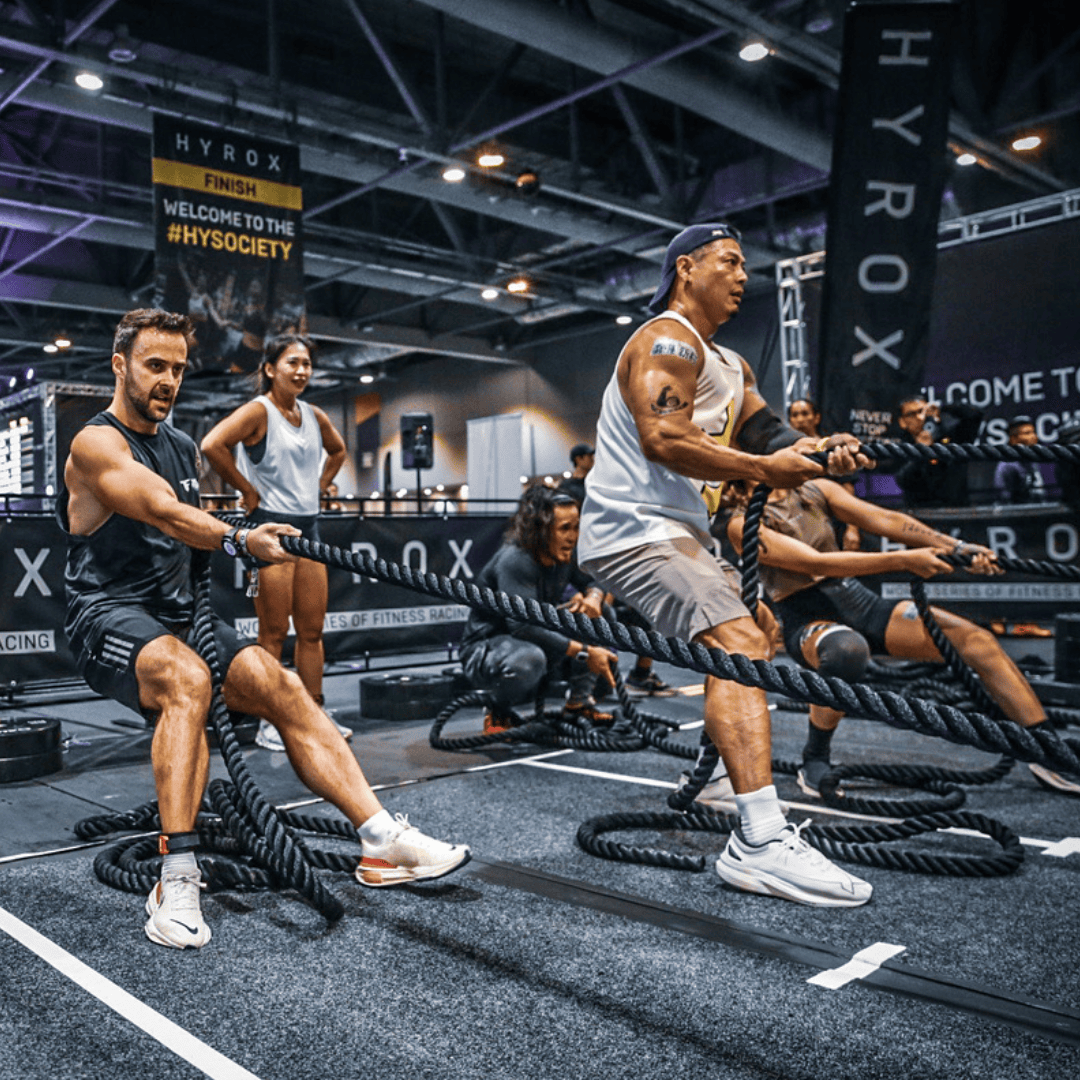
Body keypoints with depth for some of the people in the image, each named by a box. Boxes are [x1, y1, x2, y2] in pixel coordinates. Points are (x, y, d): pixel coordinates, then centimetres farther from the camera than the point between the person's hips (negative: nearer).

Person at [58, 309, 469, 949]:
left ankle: (383, 841, -16)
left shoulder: (185, 449, 16)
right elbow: (163, 512, -26)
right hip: (110, 616, -7)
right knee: (188, 679, -37)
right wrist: (240, 542, -41)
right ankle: (177, 880, -34)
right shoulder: (97, 444, -9)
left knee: (282, 686, -13)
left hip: (180, 614, 7)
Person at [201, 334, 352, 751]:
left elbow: (337, 450, 31)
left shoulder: (315, 416, 11)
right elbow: (212, 444, -24)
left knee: (312, 630, 10)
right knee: (274, 634, -2)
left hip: (308, 527, 7)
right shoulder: (258, 411, -9)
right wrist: (248, 491, -16)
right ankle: (268, 724, 7)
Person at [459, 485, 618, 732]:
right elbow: (523, 626, -35)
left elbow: (592, 580, 14)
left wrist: (593, 596, -14)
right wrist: (584, 653, -37)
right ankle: (497, 714, -9)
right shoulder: (514, 560, -27)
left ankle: (579, 700, 5)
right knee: (529, 658, -42)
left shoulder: (563, 556, -4)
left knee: (599, 619, -7)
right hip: (485, 651, -7)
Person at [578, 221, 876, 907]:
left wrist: (822, 452, -10)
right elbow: (662, 438, -23)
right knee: (739, 645, -26)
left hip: (679, 531, 11)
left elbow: (769, 435, 10)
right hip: (634, 530, -11)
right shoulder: (666, 342, -9)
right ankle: (761, 843, -32)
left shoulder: (729, 365, 22)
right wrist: (761, 470, -23)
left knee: (758, 632, 22)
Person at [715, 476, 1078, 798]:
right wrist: (903, 561, -26)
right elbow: (817, 563, -20)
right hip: (807, 619, -6)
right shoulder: (742, 523, -10)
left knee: (976, 638, -11)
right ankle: (814, 762, -17)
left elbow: (884, 520, 3)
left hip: (857, 599, 6)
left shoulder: (814, 489, 9)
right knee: (845, 650, -41)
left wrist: (957, 547, -9)